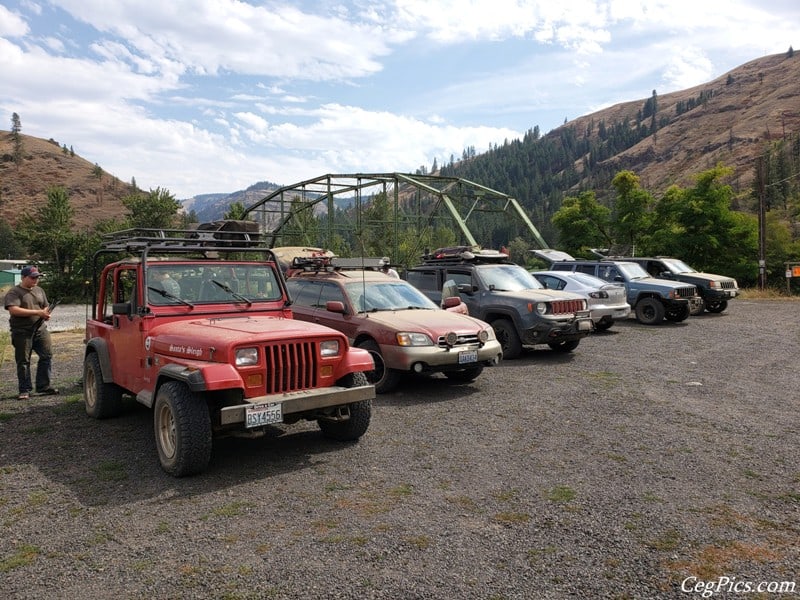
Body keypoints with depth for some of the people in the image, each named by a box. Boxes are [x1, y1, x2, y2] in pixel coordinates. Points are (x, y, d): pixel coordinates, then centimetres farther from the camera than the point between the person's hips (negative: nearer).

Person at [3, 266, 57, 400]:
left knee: (47, 355, -4)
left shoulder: (39, 290, 16)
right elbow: (13, 310, -18)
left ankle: (44, 386, 7)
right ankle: (25, 390, 11)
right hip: (22, 332, -5)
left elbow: (45, 307, 23)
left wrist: (46, 313, -2)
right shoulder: (14, 292, -4)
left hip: (40, 329, 5)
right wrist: (37, 312, -20)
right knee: (23, 361, 3)